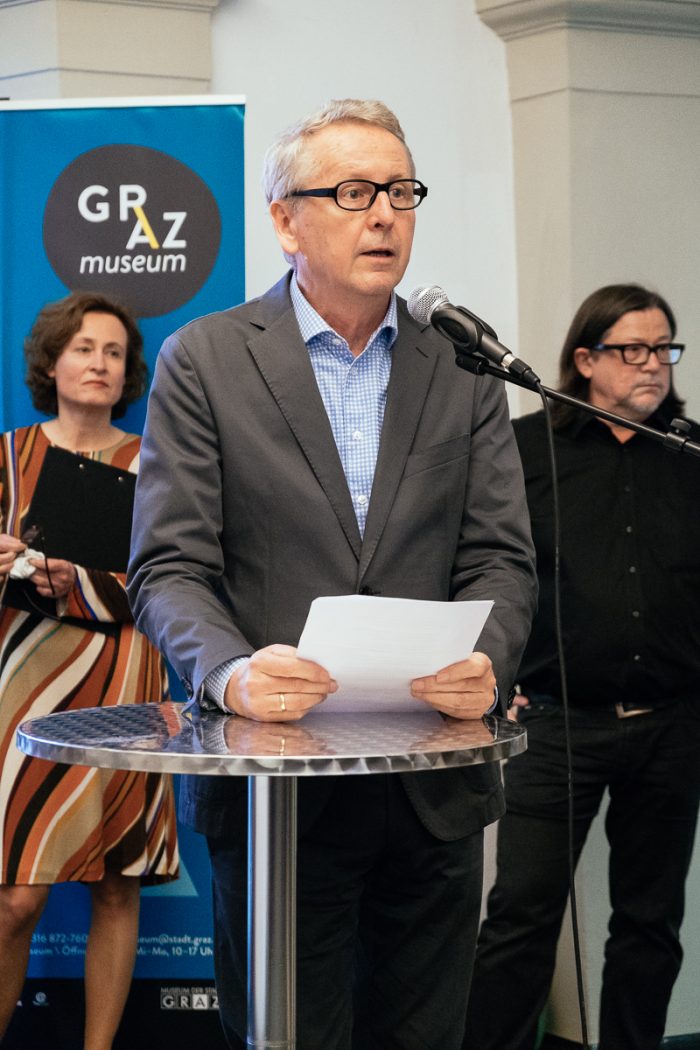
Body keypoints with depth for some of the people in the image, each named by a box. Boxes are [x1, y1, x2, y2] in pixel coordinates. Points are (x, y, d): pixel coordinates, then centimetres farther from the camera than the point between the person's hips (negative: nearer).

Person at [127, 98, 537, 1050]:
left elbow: (500, 559, 3)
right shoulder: (203, 361, 1)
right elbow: (169, 568, -5)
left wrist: (483, 659, -18)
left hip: (435, 786, 3)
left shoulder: (465, 372, 9)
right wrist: (229, 670, -24)